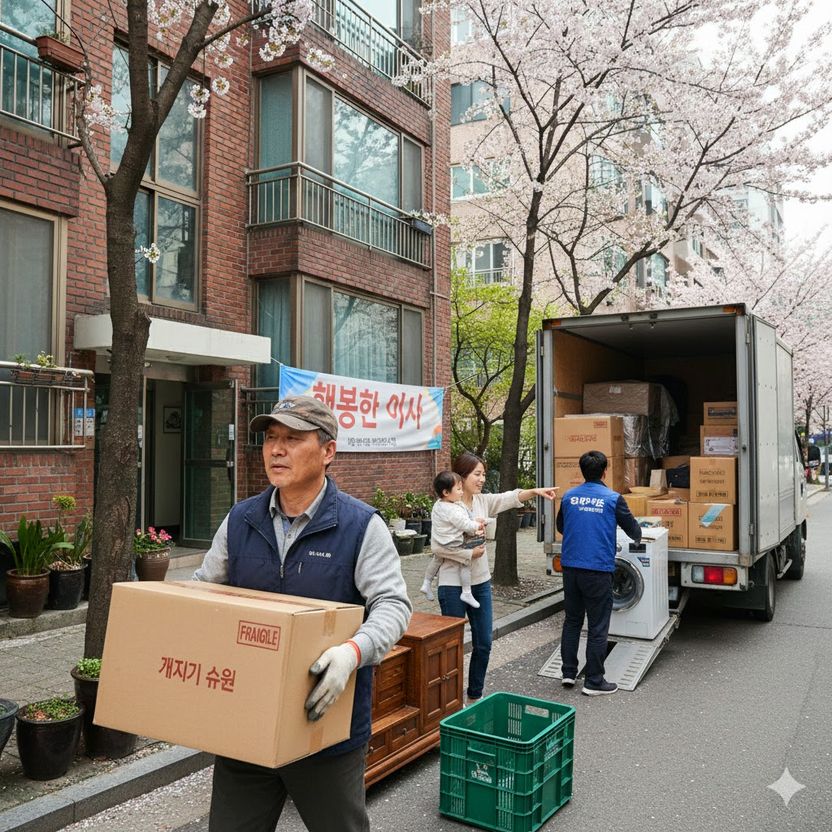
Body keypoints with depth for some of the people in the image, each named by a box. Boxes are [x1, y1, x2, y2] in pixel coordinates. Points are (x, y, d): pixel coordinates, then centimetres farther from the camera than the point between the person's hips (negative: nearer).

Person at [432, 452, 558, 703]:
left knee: (483, 644, 12)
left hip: (481, 582, 6)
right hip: (454, 585, -6)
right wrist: (468, 553, -17)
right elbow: (438, 546, -16)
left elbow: (509, 498, -12)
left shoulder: (483, 501, 5)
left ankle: (475, 694, 28)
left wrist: (535, 491, -27)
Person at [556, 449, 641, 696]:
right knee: (597, 627, 5)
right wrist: (638, 536, 29)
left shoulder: (569, 496, 4)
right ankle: (594, 681, 12)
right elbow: (632, 528, 6)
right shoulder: (612, 499, -7)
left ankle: (568, 673, 23)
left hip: (570, 567, 4)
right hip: (598, 570, -4)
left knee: (572, 620, 17)